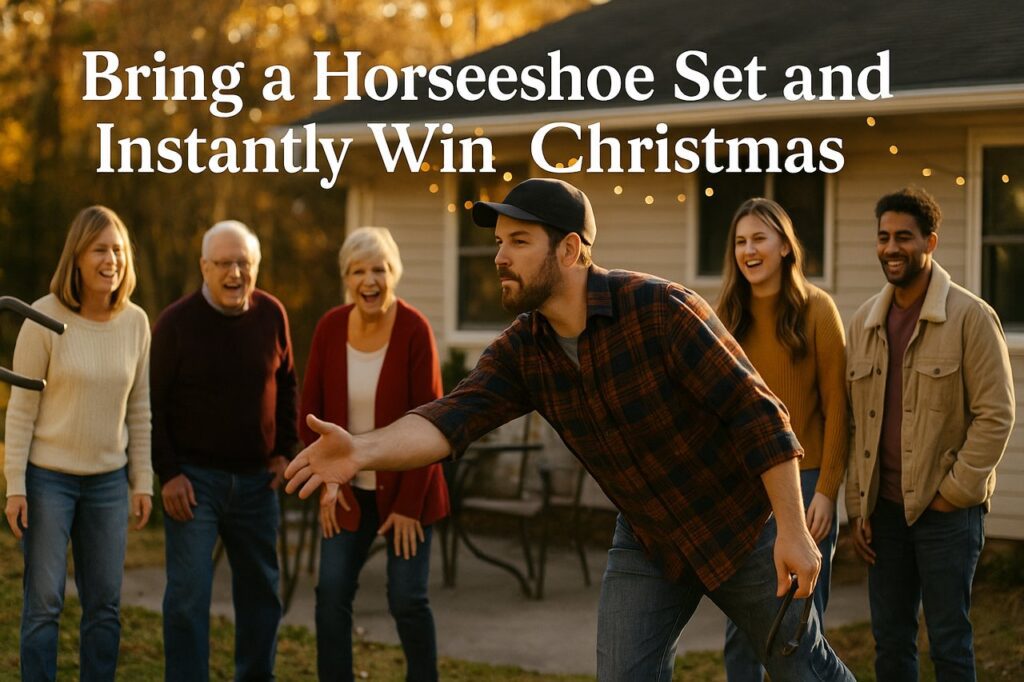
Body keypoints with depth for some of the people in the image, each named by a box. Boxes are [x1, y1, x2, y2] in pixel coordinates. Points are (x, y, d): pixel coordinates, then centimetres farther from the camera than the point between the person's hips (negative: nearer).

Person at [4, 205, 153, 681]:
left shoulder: (136, 322, 0)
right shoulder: (45, 318, -12)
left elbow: (139, 410, 8)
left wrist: (142, 483, 7)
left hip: (108, 480, 4)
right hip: (48, 478, -4)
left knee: (106, 605, 8)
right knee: (44, 603, -1)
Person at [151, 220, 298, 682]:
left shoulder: (271, 315, 1)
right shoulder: (176, 322, -10)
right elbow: (152, 404, -6)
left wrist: (284, 450, 8)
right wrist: (168, 473, -11)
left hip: (256, 479, 4)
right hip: (194, 478, -4)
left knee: (261, 590, 13)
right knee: (189, 593, -7)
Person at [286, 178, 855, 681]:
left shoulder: (662, 309, -27)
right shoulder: (521, 352, -10)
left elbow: (760, 415, -24)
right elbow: (452, 419, -25)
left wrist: (793, 531, -24)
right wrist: (362, 451, -44)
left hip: (741, 526, -5)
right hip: (647, 540, 5)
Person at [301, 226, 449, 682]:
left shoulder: (414, 330, -14)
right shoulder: (330, 328, -3)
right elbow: (312, 411, 4)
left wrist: (409, 505, -13)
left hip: (405, 489, -3)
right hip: (349, 490, 3)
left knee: (407, 598, -2)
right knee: (331, 592, -2)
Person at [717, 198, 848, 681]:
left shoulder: (816, 310, -6)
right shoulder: (728, 315, 4)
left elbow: (836, 407, -6)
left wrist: (827, 491, -11)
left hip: (803, 482, -3)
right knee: (741, 623, 6)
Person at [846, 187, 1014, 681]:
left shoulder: (970, 316, -8)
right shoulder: (864, 322, 8)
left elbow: (995, 415, -9)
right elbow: (857, 421, 11)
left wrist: (954, 493, -12)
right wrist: (858, 508, 8)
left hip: (946, 511, -5)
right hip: (884, 507, 5)